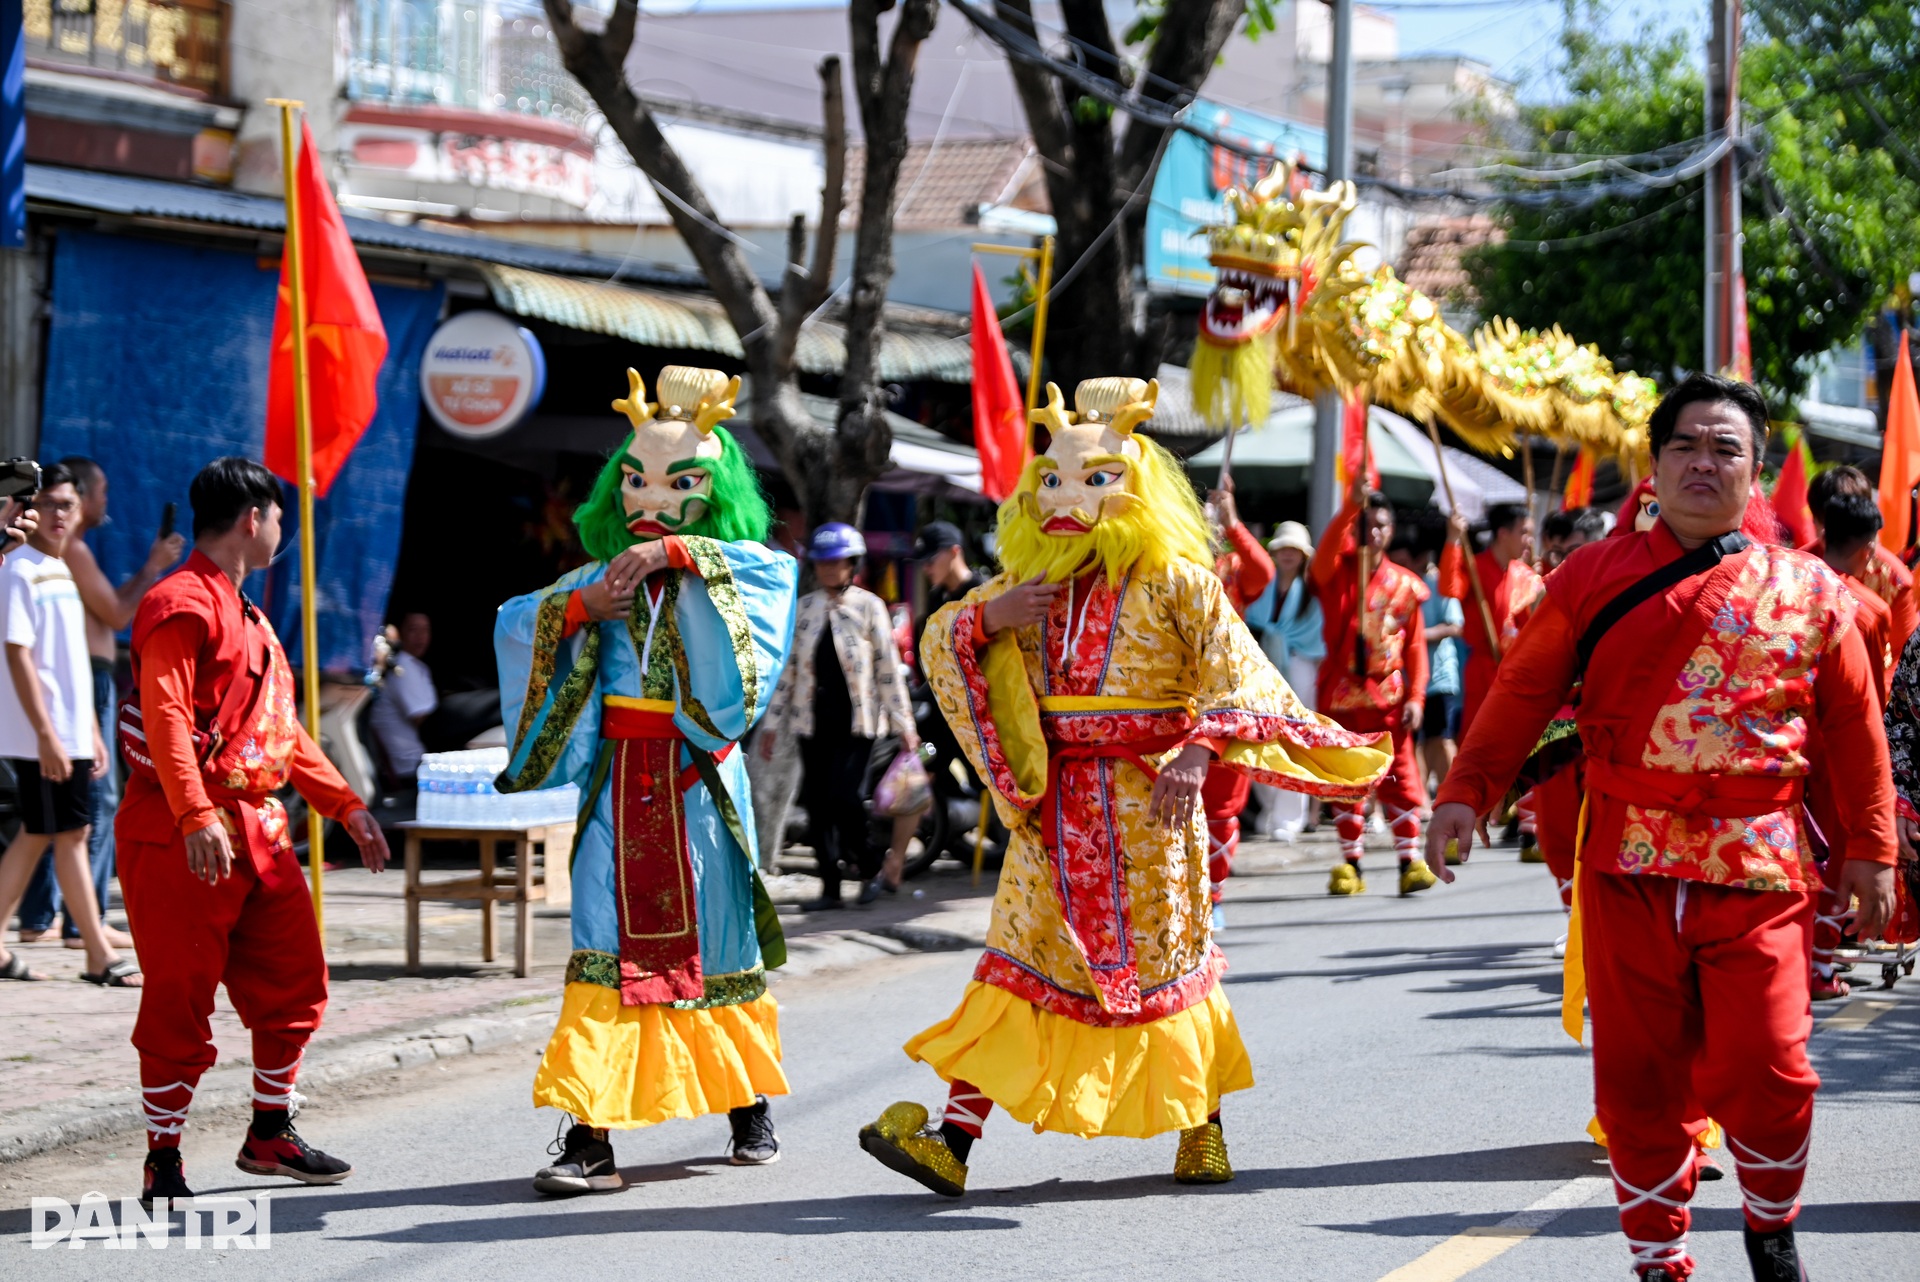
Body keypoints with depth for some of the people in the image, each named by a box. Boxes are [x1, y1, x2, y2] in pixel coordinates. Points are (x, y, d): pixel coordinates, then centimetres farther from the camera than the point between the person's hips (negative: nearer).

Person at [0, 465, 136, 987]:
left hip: (69, 734, 9)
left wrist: (92, 732, 19)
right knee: (71, 835, -4)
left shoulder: (63, 572, 16)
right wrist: (46, 734, -21)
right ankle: (101, 958, 0)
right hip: (44, 736, -8)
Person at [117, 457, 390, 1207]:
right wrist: (196, 816, -33)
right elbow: (166, 716, -23)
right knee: (180, 1002, -4)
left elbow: (282, 727, 25)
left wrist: (345, 806, 21)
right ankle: (163, 1160, 3)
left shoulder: (245, 614, 20)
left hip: (257, 831, 10)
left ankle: (270, 1136, 26)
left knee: (293, 982, 13)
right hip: (184, 837, -10)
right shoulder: (184, 604, -12)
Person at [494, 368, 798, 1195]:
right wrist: (582, 606, -12)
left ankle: (750, 1110, 27)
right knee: (610, 945, -8)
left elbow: (777, 569, -21)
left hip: (698, 783, -1)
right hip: (619, 779, 1)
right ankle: (589, 1134, -13)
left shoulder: (727, 573, 2)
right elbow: (516, 625, 5)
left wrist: (675, 554, -24)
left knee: (716, 942, 8)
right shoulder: (606, 577, 10)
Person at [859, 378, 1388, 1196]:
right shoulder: (1029, 583, 10)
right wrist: (983, 621, -8)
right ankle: (954, 1136, -9)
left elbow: (1234, 670, -14)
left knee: (1167, 956, 6)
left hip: (1147, 799, -3)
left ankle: (1202, 1124, 25)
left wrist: (1199, 751, -29)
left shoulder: (1173, 579, -5)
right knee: (1020, 952, -2)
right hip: (1055, 803, 4)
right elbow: (938, 642, 14)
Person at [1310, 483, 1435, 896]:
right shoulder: (1337, 572, 0)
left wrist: (1416, 696, -6)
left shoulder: (1404, 584, 4)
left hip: (1388, 694, 0)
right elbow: (1325, 550, -25)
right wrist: (1351, 506, -37)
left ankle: (1410, 861, 1)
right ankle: (1351, 865, 12)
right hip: (1342, 692, 0)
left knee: (1400, 780, -3)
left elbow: (1416, 645, 4)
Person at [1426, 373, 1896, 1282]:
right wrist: (1466, 792, -4)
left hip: (1758, 868, -1)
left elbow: (1853, 728, 11)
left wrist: (1870, 849, 9)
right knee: (1639, 1076, 3)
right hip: (1629, 870, 1)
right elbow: (1523, 693, 6)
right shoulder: (1594, 578, 6)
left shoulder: (1809, 592, 6)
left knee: (1764, 1070, -6)